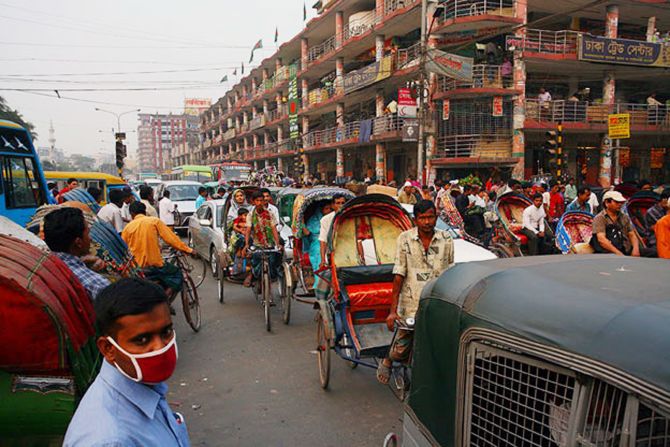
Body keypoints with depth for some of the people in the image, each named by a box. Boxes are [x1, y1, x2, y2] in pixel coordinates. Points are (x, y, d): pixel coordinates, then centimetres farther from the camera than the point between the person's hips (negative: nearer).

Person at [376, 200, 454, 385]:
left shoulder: (446, 240, -1)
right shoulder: (405, 239, -6)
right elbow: (398, 276, -7)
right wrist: (393, 311, -9)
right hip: (410, 306, -2)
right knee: (401, 351, 8)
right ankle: (386, 362, 40)